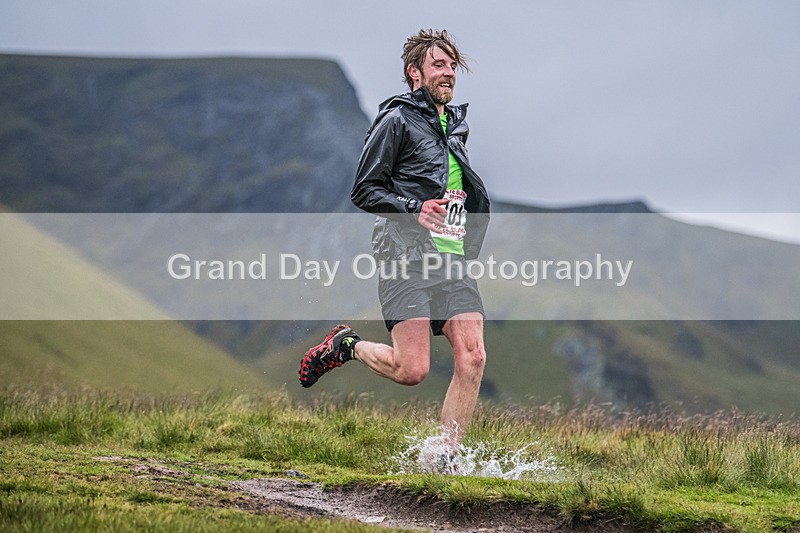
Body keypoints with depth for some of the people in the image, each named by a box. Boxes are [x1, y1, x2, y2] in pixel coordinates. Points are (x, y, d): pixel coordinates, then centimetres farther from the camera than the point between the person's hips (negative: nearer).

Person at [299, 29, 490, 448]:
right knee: (411, 369, -14)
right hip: (408, 258, -7)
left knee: (472, 358, -9)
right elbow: (364, 191, -4)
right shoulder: (397, 120, -1)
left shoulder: (457, 123, 23)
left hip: (454, 260, 7)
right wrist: (414, 209, -18)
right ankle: (345, 346, 15)